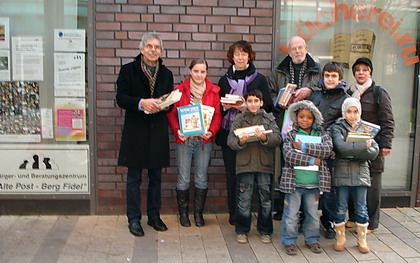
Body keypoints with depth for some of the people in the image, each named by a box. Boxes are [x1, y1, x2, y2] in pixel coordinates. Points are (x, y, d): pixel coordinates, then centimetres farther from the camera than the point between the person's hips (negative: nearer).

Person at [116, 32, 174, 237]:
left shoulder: (166, 73, 10)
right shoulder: (128, 70, 0)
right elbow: (120, 98, -8)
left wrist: (162, 104, -12)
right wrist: (141, 103, -24)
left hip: (158, 132, 3)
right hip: (135, 131, -3)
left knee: (155, 177, 11)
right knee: (134, 178, 4)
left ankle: (154, 216, 25)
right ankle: (134, 219, 15)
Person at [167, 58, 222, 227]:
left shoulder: (214, 91, 4)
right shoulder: (180, 90, 0)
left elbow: (218, 115, 2)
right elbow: (171, 113, 0)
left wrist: (212, 131, -14)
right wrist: (177, 130, -14)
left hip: (204, 140, 1)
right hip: (184, 139, -1)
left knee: (201, 179, 8)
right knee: (183, 179, 3)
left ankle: (198, 213, 22)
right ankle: (183, 213, 19)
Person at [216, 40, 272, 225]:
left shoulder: (259, 79, 6)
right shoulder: (224, 80, 12)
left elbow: (267, 106, 0)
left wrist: (248, 107, -15)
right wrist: (225, 106, -8)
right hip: (229, 132, 2)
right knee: (232, 174, 3)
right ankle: (233, 213, 15)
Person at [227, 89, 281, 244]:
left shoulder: (269, 119, 7)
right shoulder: (239, 119, 5)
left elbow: (277, 139, -5)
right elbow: (230, 140, -3)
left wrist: (265, 138, -23)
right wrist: (240, 142, -24)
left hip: (265, 165, 1)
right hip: (245, 165, -1)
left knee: (266, 200, 9)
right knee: (244, 200, 5)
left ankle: (265, 231, 23)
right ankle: (241, 230, 21)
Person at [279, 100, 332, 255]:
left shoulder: (321, 134, 5)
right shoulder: (291, 135, -1)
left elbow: (327, 149, -13)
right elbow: (289, 155, -15)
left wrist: (304, 146, -16)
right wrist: (311, 160, -17)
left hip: (314, 183, 2)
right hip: (294, 182, -2)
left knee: (313, 214, 16)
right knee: (291, 214, 6)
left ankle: (312, 239, 32)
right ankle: (289, 241, 20)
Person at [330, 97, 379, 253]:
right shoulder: (337, 128, 0)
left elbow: (374, 152, -5)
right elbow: (341, 147, -19)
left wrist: (352, 151, -14)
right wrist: (363, 145, -17)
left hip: (361, 173, 2)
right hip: (342, 173, -2)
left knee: (361, 208, 9)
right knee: (341, 207, 6)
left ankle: (362, 239, 23)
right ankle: (340, 239, 21)